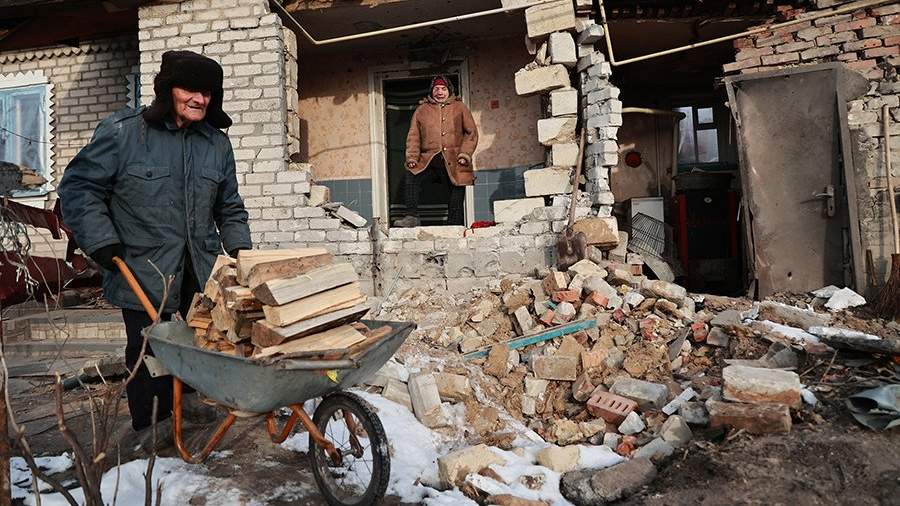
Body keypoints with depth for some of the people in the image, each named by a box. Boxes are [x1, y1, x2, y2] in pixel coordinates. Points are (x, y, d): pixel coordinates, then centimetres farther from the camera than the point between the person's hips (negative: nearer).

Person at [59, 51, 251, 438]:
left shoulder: (217, 143, 9)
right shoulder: (123, 131, -6)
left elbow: (229, 208, 16)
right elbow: (79, 187, -1)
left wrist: (240, 250, 5)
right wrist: (101, 243, -8)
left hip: (203, 270, 4)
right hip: (143, 271, -4)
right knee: (149, 350, 4)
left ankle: (190, 397, 32)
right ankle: (150, 430, 24)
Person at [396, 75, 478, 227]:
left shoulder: (459, 107, 12)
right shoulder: (422, 109, 15)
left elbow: (472, 133, 9)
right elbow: (413, 136, 12)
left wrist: (465, 154, -4)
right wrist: (412, 157, -2)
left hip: (454, 162, 0)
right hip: (429, 159, 1)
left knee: (457, 195, -1)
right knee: (412, 175, -24)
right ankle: (412, 216, -21)